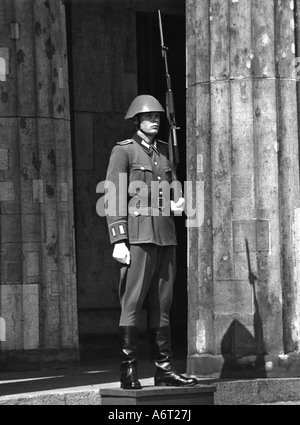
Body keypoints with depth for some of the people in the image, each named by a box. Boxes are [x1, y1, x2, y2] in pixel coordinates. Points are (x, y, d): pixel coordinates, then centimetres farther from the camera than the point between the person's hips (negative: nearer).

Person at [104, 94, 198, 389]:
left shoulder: (163, 151, 17)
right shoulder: (123, 151, -2)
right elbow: (114, 198, -7)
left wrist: (173, 206, 4)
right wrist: (118, 240, -15)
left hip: (165, 235, 7)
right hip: (138, 234, -7)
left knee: (162, 304, 6)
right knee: (132, 301, -8)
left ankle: (164, 369, 9)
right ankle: (128, 371, -7)